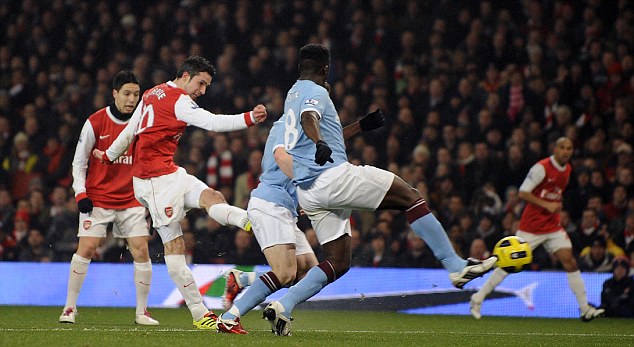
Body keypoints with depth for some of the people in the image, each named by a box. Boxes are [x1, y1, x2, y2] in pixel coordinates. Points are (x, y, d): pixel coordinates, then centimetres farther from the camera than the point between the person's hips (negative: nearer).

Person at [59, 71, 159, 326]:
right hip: (97, 198, -3)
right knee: (86, 248, -10)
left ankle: (142, 312, 5)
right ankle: (70, 307, 1)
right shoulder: (95, 123, -6)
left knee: (141, 250, -5)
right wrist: (81, 194, -9)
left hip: (131, 199, 3)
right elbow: (79, 162, 0)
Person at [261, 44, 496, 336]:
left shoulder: (293, 93, 25)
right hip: (333, 175, -9)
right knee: (410, 196, -3)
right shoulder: (315, 92, -3)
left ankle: (282, 306, -4)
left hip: (306, 190, 9)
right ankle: (456, 266, -9)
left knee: (338, 263, 10)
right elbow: (309, 117, -27)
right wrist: (319, 142, -47)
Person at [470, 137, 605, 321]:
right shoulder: (542, 167, -15)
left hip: (553, 226, 6)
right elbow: (523, 192, -18)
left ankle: (585, 309, -6)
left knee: (569, 261, -7)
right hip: (531, 226, -6)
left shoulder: (567, 169, 9)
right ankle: (478, 299, 10)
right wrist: (547, 205, -24)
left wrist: (557, 206, 12)